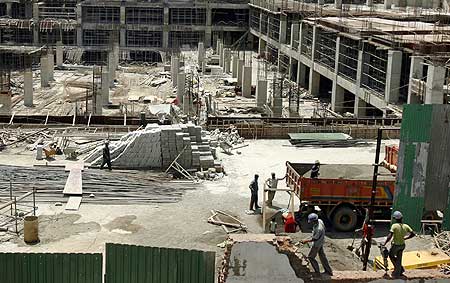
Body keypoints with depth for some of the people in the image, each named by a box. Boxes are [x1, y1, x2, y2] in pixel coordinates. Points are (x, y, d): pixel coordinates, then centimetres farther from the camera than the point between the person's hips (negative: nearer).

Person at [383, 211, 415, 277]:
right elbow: (413, 234, -1)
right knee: (399, 259, 19)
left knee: (391, 255, 21)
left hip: (395, 245, -5)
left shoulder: (394, 226, -21)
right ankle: (398, 273, 25)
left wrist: (384, 244, -22)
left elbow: (390, 236, -28)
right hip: (402, 245, 5)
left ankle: (400, 268, 20)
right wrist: (405, 238, 12)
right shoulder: (406, 226, -6)